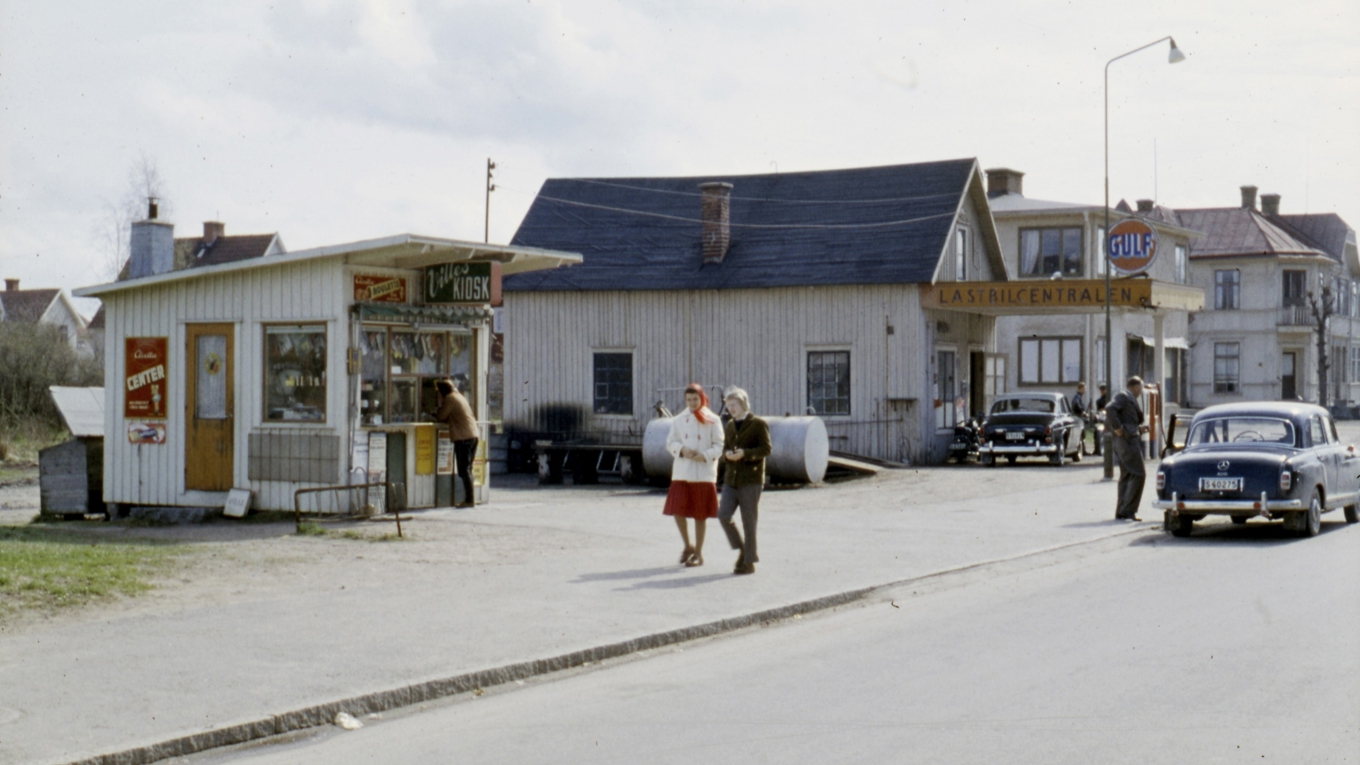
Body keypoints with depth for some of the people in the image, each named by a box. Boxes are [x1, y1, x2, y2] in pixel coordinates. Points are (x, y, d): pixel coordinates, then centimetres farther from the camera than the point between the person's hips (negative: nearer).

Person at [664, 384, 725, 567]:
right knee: (678, 510, -5)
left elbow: (719, 445, -2)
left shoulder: (712, 421, 0)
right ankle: (688, 546, 18)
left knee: (700, 515, 2)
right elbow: (671, 442, 6)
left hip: (704, 474, -3)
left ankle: (698, 553, 13)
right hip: (682, 472, 3)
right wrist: (682, 450, -14)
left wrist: (705, 456, -19)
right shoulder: (679, 421, 9)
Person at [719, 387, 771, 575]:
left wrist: (744, 453, -22)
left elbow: (766, 449, -10)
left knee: (748, 520, -2)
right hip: (731, 479, 6)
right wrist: (727, 454, -4)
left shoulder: (758, 424, -4)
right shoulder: (729, 426, 15)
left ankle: (749, 562, 6)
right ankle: (742, 550, 11)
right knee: (723, 514, -7)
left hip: (751, 479, -6)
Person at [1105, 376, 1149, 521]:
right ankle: (1128, 510, -12)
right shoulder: (1124, 396, -7)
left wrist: (1139, 429, 14)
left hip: (1128, 439, 10)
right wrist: (1118, 428, -22)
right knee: (1138, 474, -10)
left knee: (1126, 476, 11)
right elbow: (1110, 409, -23)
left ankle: (1121, 512, 12)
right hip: (1127, 439, -10)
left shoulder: (1129, 399, 22)